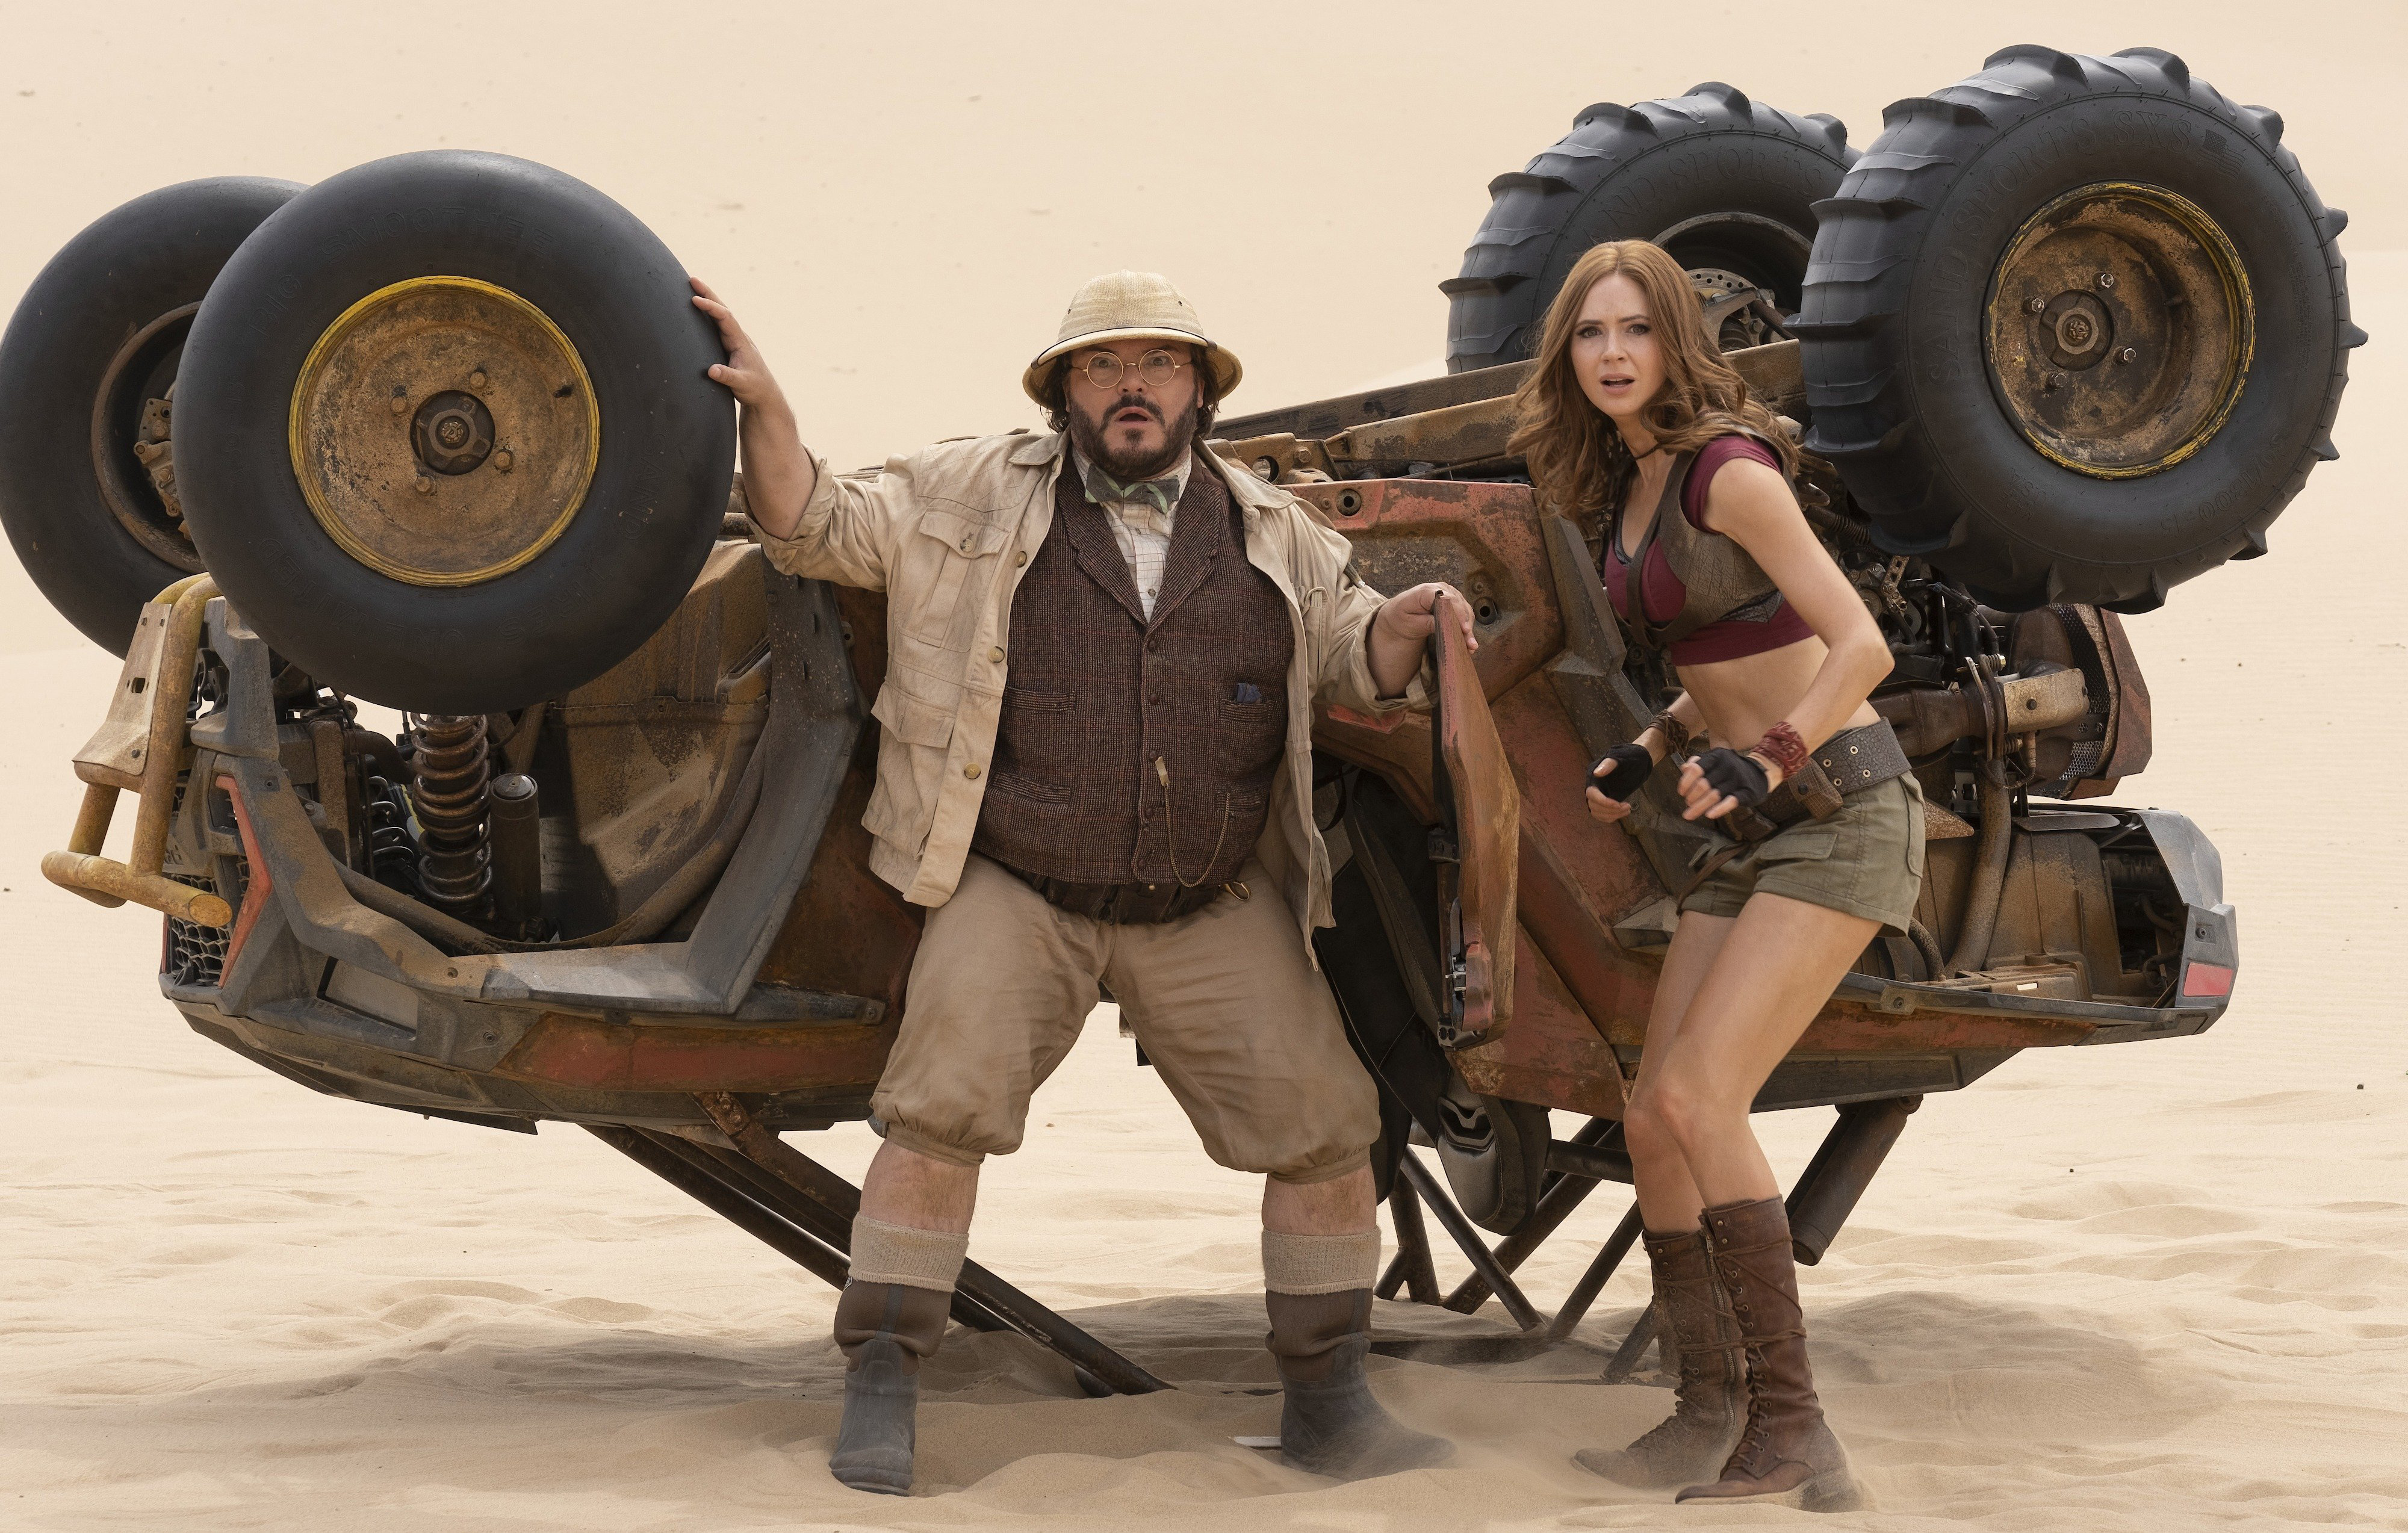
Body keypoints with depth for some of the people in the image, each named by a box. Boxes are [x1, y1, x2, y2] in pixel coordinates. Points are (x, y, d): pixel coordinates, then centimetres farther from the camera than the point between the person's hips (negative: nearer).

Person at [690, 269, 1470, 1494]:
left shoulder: (1271, 534, 10)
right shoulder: (975, 499, 3)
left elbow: (1349, 660, 15)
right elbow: (815, 531, 3)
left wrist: (1404, 628, -8)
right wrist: (763, 406, -13)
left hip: (1216, 913, 2)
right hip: (1017, 896, -2)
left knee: (1324, 1127, -2)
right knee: (938, 1114, -17)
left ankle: (1329, 1407, 12)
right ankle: (879, 1397, -9)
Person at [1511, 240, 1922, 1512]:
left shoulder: (1728, 473, -15)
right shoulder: (1631, 487, 11)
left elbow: (1860, 646, -21)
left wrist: (1763, 760, -33)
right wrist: (1650, 753, 9)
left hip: (1840, 811, -9)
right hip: (1752, 832, 9)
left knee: (1696, 1100, -19)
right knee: (1652, 1119, 2)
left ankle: (1787, 1423, -14)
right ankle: (1711, 1417, 10)